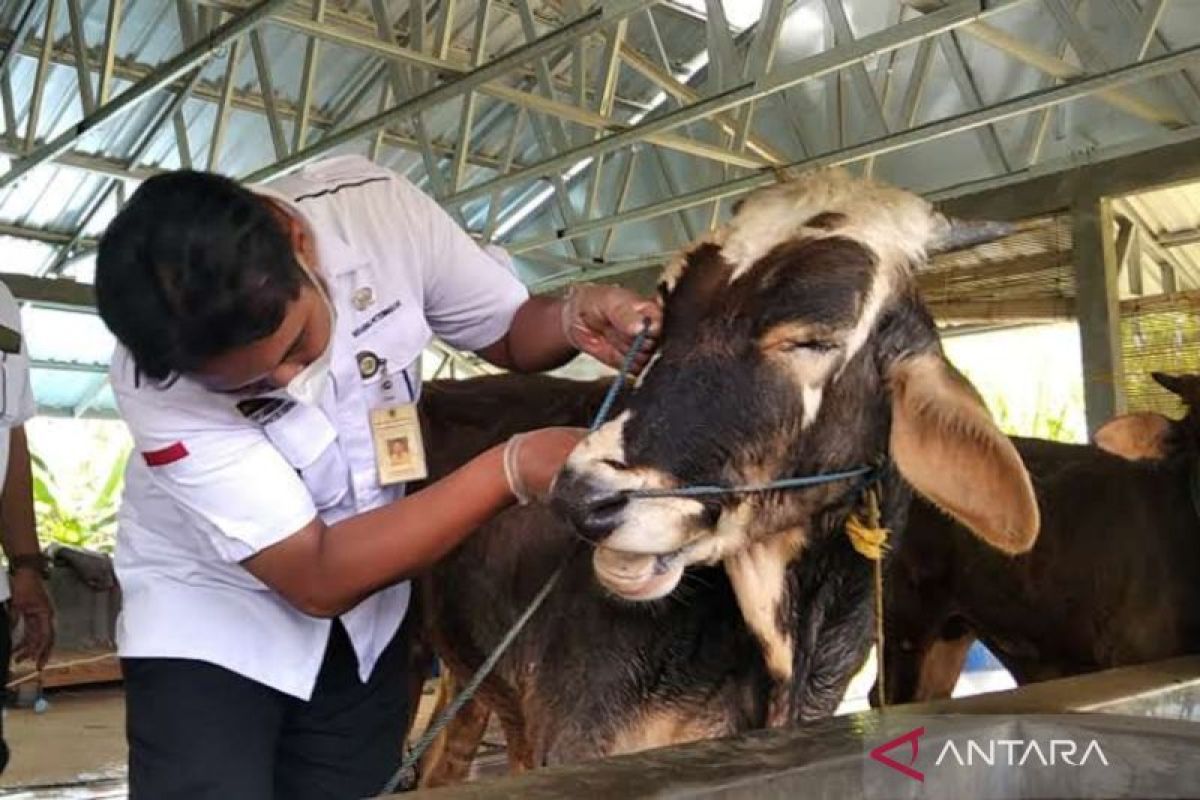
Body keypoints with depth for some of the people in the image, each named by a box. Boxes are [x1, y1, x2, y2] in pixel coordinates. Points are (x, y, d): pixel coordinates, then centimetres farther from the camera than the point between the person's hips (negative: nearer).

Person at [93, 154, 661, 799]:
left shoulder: (377, 207, -21)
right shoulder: (153, 378, -30)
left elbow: (512, 331, -4)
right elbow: (318, 577, -29)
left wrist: (579, 317, -27)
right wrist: (512, 469, -35)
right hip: (209, 616, -3)